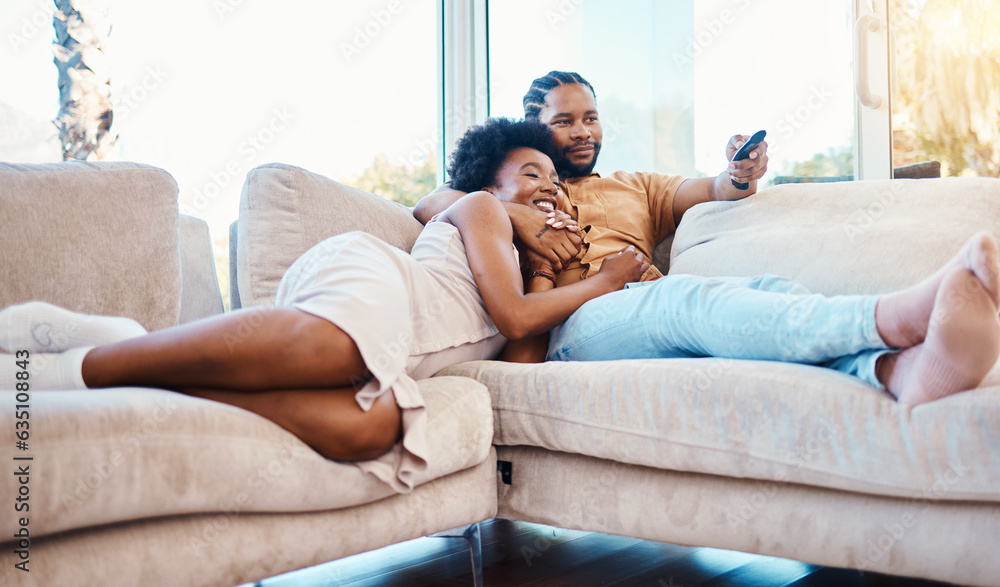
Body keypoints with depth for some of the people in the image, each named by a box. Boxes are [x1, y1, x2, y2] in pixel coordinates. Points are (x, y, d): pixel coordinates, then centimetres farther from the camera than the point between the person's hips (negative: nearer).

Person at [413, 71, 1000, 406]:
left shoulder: (635, 187, 38)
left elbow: (705, 190, 21)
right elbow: (430, 205, 10)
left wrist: (738, 177, -4)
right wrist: (516, 216, -6)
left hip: (665, 326, 5)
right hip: (578, 324, -4)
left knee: (771, 288, -27)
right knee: (684, 294, -36)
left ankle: (905, 369, -61)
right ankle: (900, 315, -61)